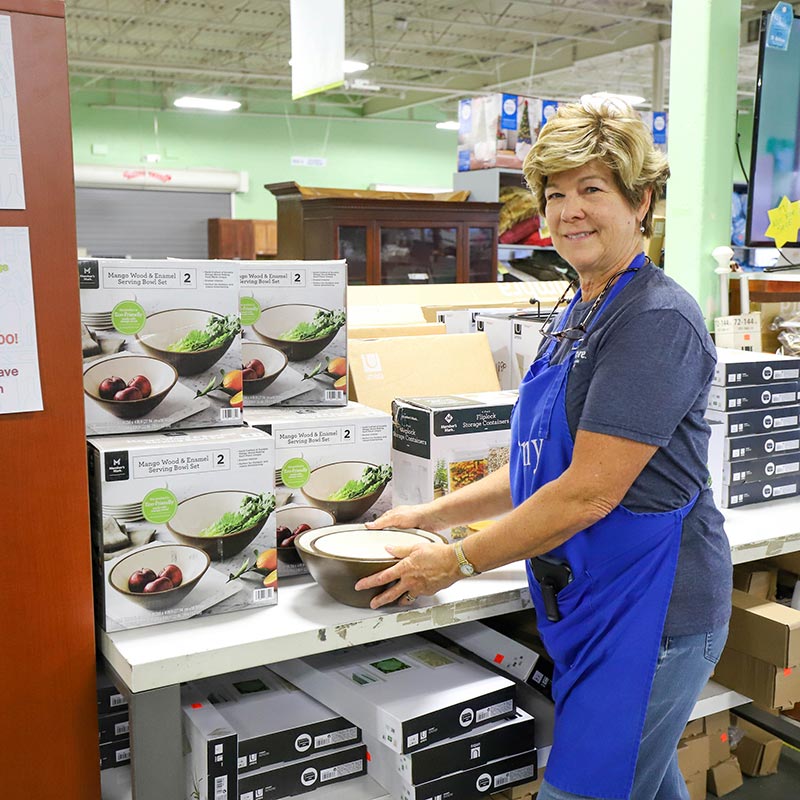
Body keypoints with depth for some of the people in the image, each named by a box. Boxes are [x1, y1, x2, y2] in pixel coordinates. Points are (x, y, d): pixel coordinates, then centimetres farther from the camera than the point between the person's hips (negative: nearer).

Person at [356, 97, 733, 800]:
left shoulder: (656, 319, -18)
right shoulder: (578, 316, 12)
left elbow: (589, 492, -22)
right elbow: (541, 466, 16)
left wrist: (459, 561, -14)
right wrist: (432, 514, 11)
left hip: (648, 606, -9)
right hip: (593, 606, 9)